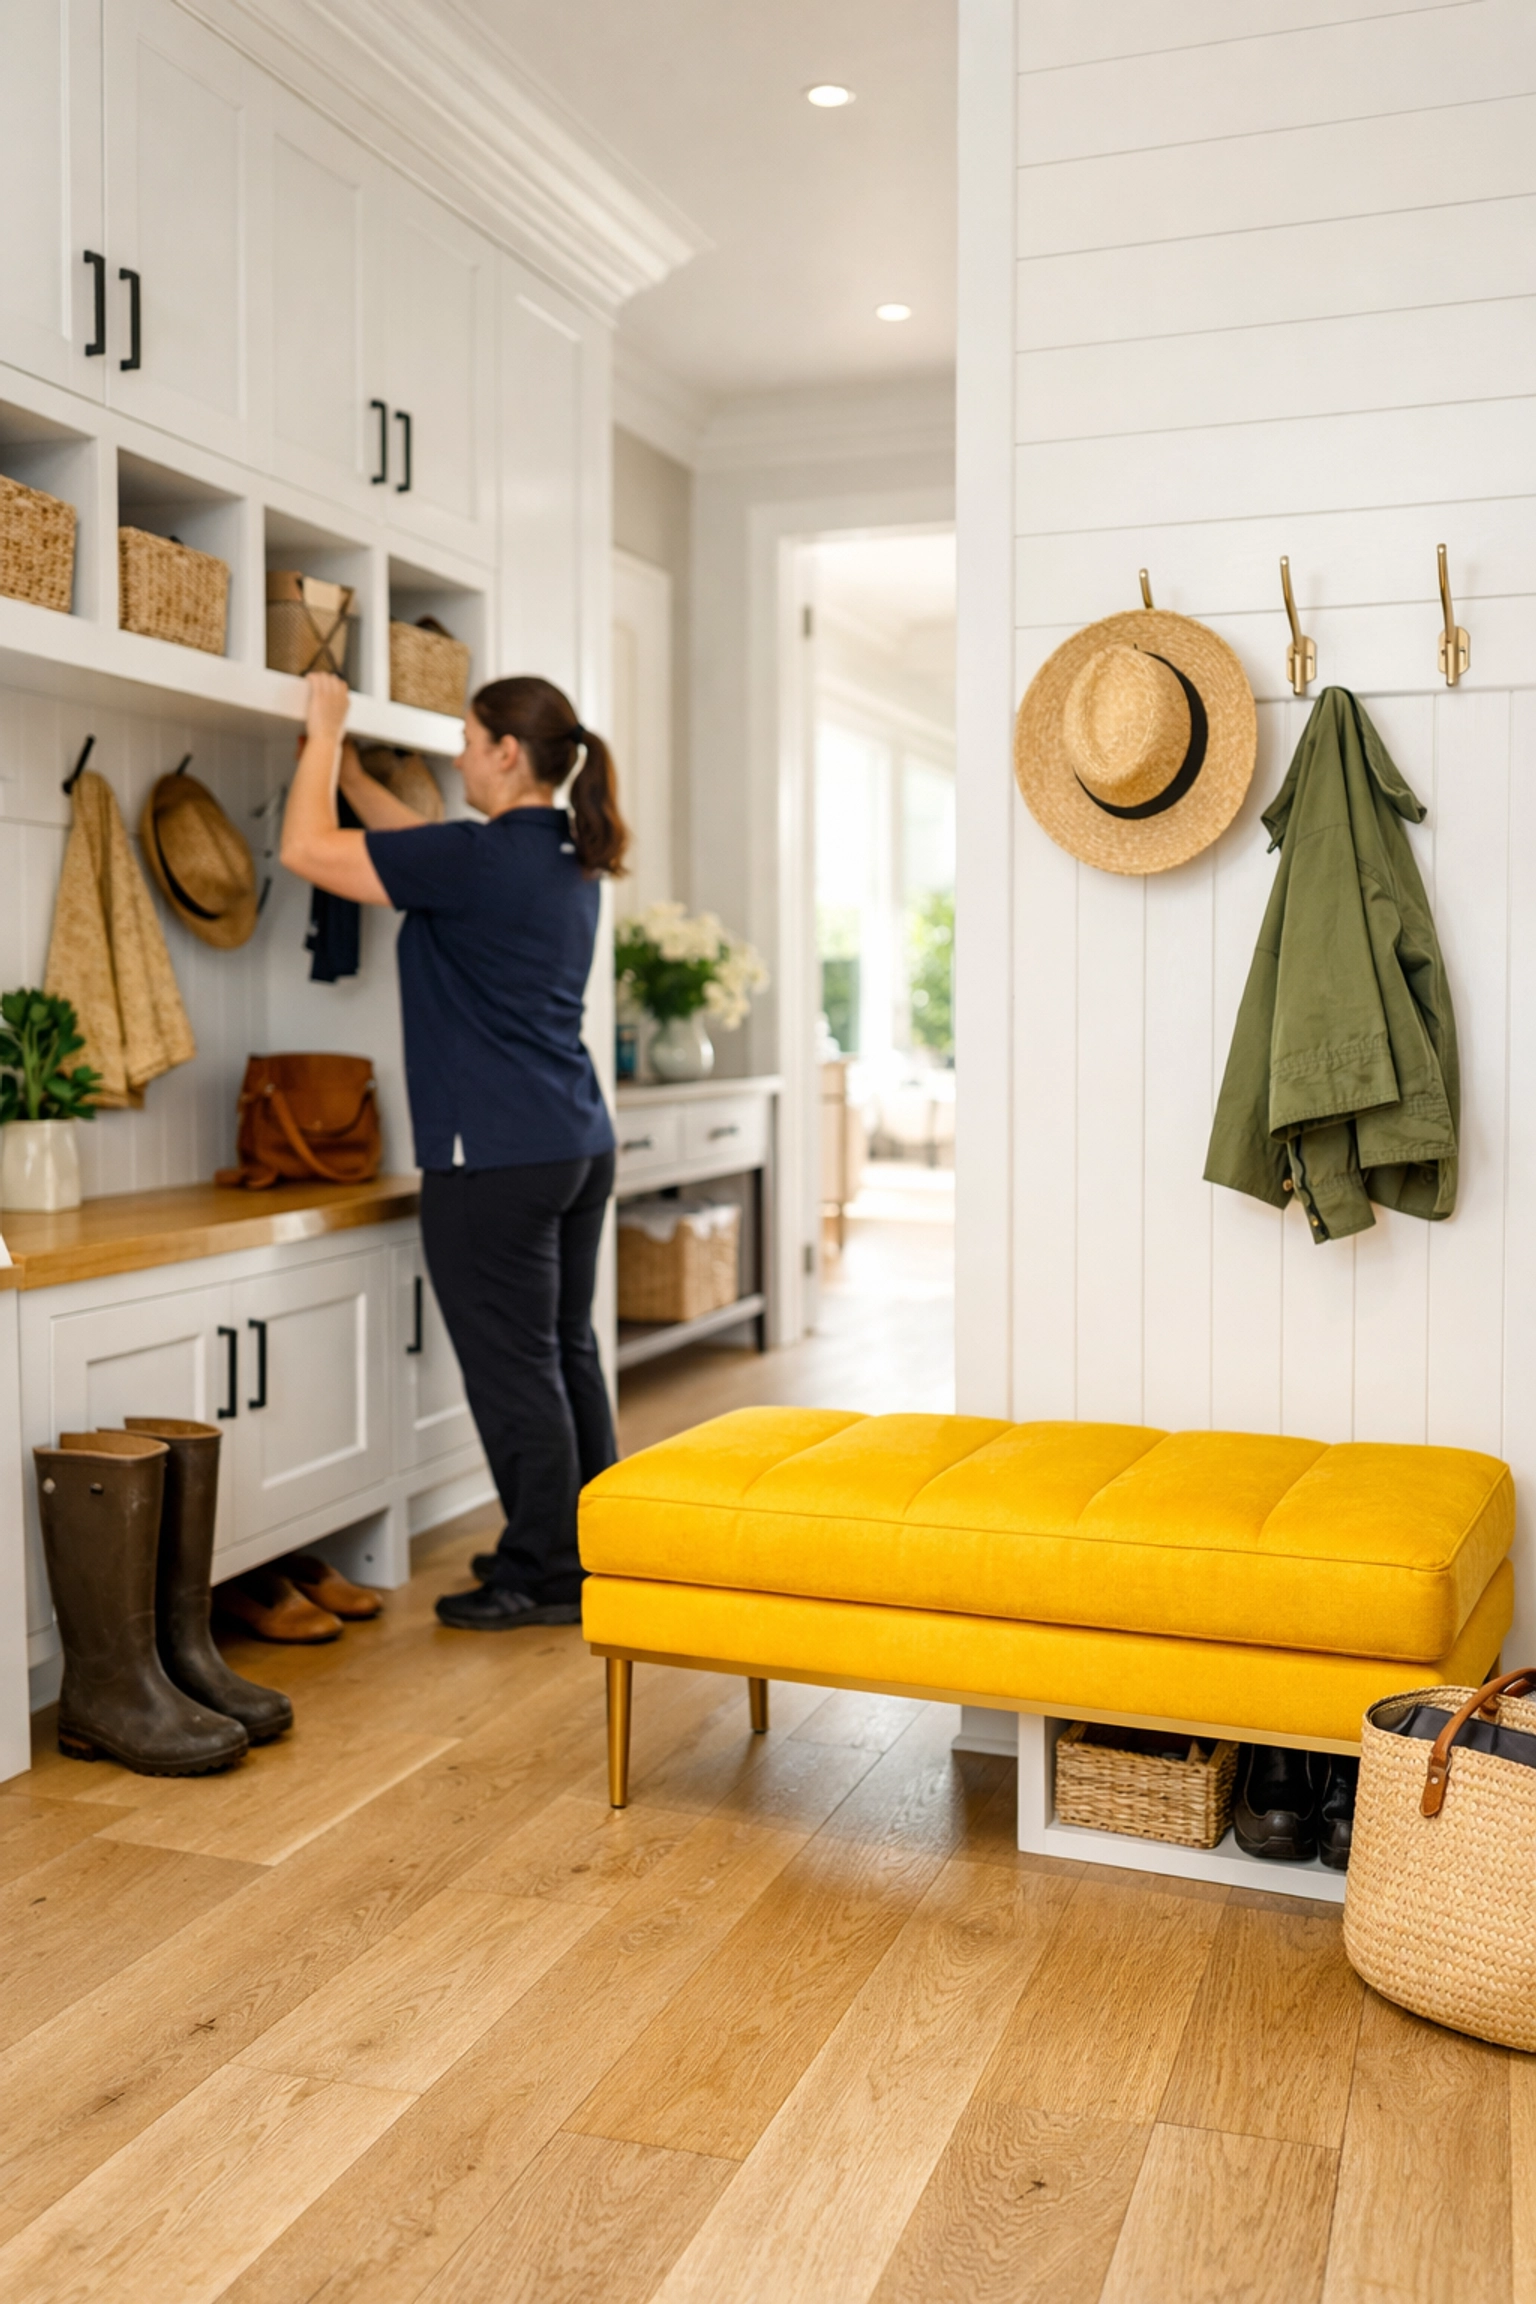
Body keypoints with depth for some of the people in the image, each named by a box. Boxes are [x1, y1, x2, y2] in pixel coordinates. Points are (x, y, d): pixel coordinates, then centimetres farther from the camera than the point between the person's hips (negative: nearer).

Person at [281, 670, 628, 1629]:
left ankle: (543, 1577, 11)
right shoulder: (568, 858, 11)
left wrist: (324, 735, 2)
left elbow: (308, 849, -11)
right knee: (568, 1354, 16)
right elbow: (417, 843, 26)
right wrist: (344, 761, 28)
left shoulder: (481, 859, -16)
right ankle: (589, 1557, 26)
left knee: (514, 1370, 1)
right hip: (579, 1146, 9)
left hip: (497, 1159, -9)